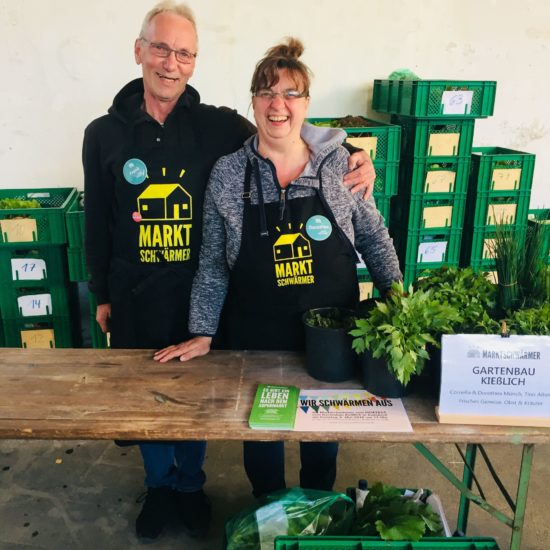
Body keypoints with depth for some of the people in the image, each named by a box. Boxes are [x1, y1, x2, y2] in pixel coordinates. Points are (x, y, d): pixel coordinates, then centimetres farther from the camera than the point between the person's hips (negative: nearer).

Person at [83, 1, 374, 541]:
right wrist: (102, 294, 8)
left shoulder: (219, 126, -7)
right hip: (135, 299, 1)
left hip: (198, 295, -1)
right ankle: (159, 484, 45)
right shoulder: (105, 133, -2)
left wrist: (352, 157, -22)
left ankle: (190, 483, 44)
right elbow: (97, 222, 4)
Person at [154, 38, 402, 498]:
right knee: (261, 434, 19)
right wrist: (203, 334, -3)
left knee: (325, 435, 20)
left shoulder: (339, 162, -7)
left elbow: (374, 237, 3)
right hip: (255, 339, 0)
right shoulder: (227, 174, -7)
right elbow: (213, 264, -2)